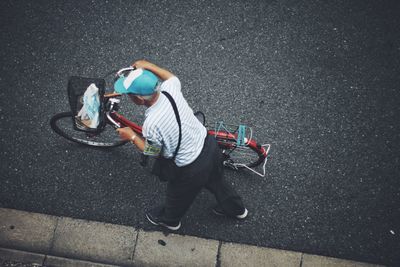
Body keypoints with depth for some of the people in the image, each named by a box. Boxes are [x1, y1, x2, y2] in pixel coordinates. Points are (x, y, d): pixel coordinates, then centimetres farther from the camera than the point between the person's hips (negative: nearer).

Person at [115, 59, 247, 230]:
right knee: (216, 181, 35)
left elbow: (152, 152, -10)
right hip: (210, 146, 6)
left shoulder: (151, 124, -32)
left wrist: (132, 137, 3)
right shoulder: (171, 90, -17)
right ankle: (236, 209, 61)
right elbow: (172, 77, 10)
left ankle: (169, 220, 60)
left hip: (191, 170, -5)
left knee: (177, 197, 28)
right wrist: (148, 66, 14)